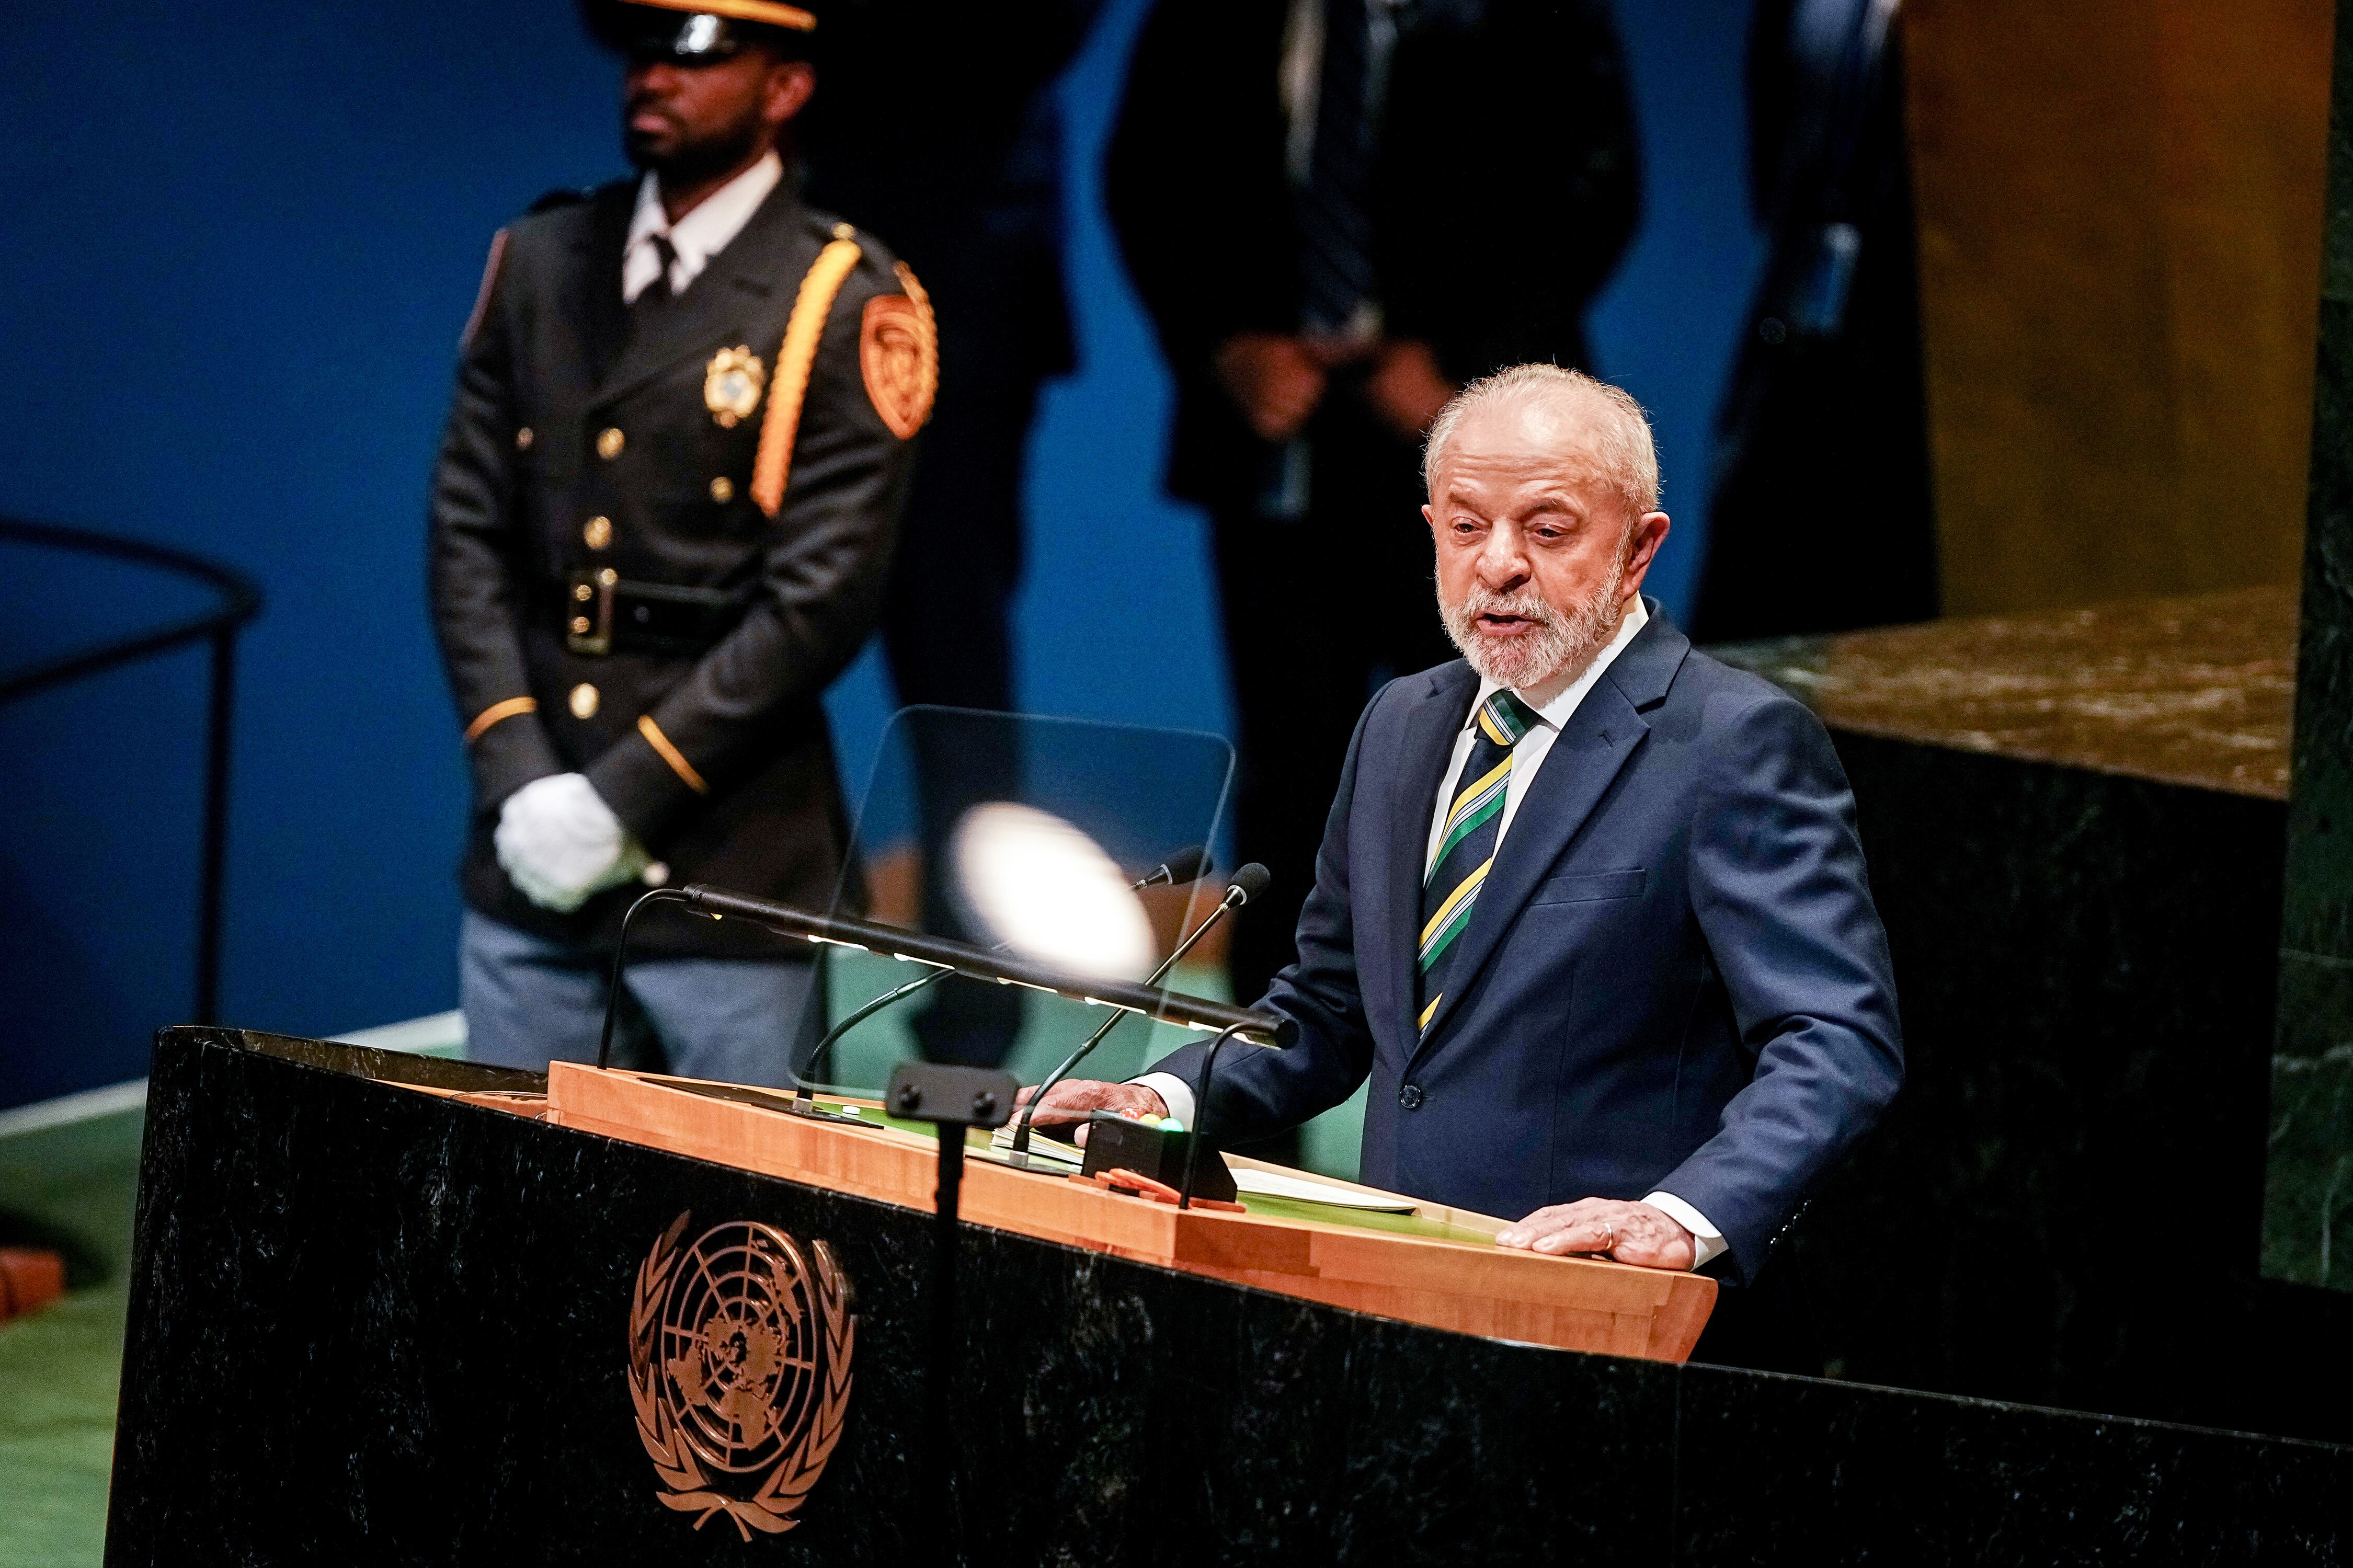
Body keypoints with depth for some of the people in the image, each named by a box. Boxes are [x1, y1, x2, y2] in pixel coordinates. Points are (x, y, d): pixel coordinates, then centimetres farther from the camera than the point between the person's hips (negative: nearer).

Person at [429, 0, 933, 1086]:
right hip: (529, 871, 5)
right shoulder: (541, 262, 11)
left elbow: (822, 600, -11)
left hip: (724, 864, -5)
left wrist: (623, 796, -14)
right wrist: (518, 780, -5)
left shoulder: (846, 303, -5)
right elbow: (467, 532, 8)